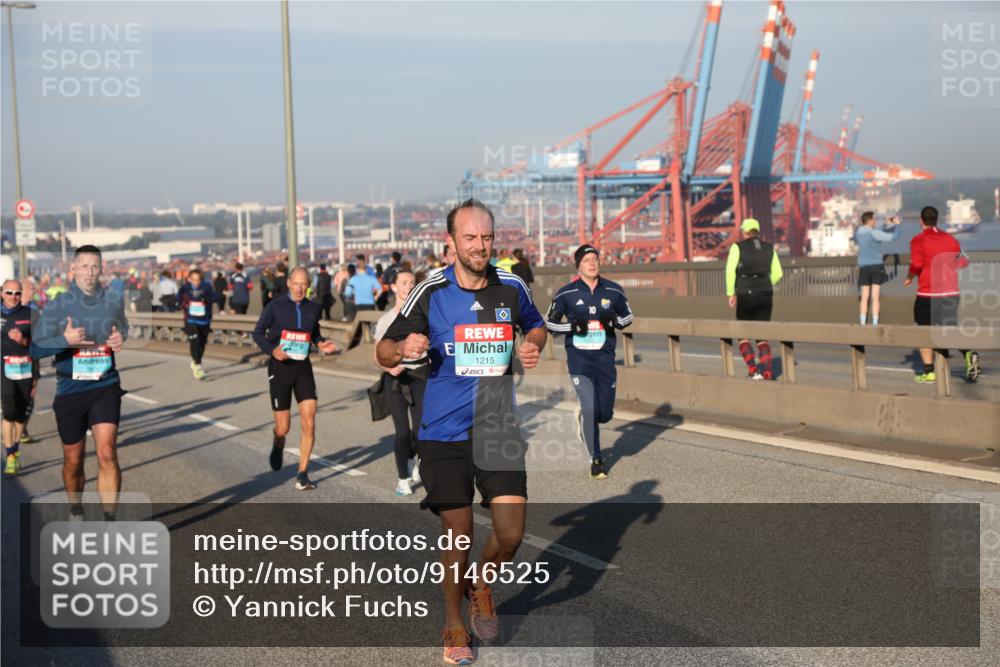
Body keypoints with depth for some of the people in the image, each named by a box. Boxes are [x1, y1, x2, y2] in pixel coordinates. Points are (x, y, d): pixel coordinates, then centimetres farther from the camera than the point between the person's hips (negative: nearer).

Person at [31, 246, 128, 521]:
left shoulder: (114, 301, 2)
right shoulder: (57, 305, -5)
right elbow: (36, 348, -7)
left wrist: (120, 339, -1)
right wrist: (65, 340, -25)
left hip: (106, 387, 0)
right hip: (70, 391, 0)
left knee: (107, 454, -17)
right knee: (73, 461, 12)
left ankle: (110, 523, -14)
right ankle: (75, 510, 39)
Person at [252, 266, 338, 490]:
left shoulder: (313, 308, 4)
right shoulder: (275, 306, -5)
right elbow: (258, 333, 0)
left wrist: (321, 344, -2)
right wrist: (272, 350, -18)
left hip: (303, 367, 2)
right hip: (280, 367, -2)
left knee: (309, 422, -10)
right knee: (283, 428, 2)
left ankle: (302, 475, -1)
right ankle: (278, 447, 40)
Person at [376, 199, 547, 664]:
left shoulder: (511, 287, 0)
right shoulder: (430, 293, -7)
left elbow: (535, 325, 21)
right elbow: (383, 350, -1)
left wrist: (533, 345, -2)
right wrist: (403, 349, -24)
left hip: (499, 431, 2)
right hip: (444, 434, -2)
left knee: (510, 535, -2)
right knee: (458, 533, 0)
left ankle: (481, 589, 32)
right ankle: (454, 624, 25)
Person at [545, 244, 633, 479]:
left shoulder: (613, 290, 3)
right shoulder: (566, 293, -4)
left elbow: (628, 316, 16)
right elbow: (549, 322, 3)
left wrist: (614, 321, -6)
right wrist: (573, 326, -14)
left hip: (605, 356, 3)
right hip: (578, 357, -3)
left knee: (605, 413, 3)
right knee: (589, 408, -12)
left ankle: (583, 419, 41)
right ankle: (596, 460, 6)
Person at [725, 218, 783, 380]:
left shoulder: (737, 247, -3)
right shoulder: (769, 248, 8)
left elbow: (730, 270, -14)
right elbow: (777, 274, 9)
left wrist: (731, 293, -8)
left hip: (746, 296, -3)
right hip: (766, 296, 3)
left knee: (743, 334, 14)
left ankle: (753, 370, -1)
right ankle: (766, 373, -5)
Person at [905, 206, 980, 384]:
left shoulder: (918, 240, -8)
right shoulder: (950, 239, 7)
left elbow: (916, 264, -20)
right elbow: (963, 262, 11)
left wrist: (909, 277, -2)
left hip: (927, 294, -4)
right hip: (952, 293, 4)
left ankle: (929, 372, 10)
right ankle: (969, 353, -16)